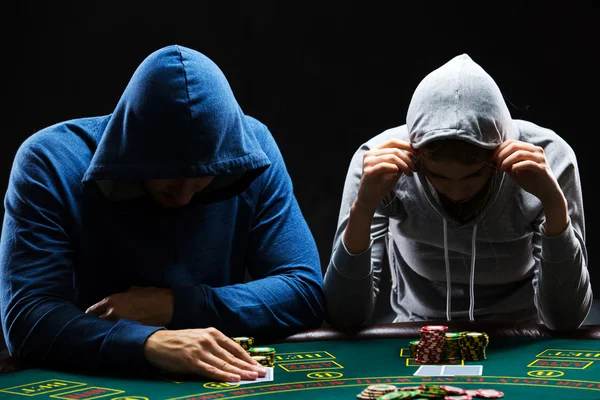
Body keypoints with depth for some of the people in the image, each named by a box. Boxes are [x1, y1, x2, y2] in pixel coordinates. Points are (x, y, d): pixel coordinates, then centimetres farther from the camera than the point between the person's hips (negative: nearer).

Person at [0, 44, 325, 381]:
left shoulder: (251, 146, -9)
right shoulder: (50, 162, -16)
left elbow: (304, 291, -8)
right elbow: (28, 318, -23)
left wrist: (175, 306, -18)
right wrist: (150, 342, -38)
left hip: (215, 383, 2)